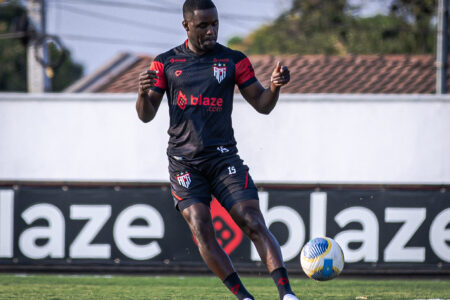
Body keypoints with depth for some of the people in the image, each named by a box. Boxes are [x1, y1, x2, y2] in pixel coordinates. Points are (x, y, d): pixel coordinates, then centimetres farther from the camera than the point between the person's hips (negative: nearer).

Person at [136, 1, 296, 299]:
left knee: (254, 224, -15)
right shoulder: (165, 63, 7)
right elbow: (146, 115, 5)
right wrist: (144, 92, -17)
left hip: (223, 157, 0)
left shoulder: (234, 60, 6)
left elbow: (262, 105, 7)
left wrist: (275, 86, -15)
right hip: (184, 161, 0)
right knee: (201, 230, -17)